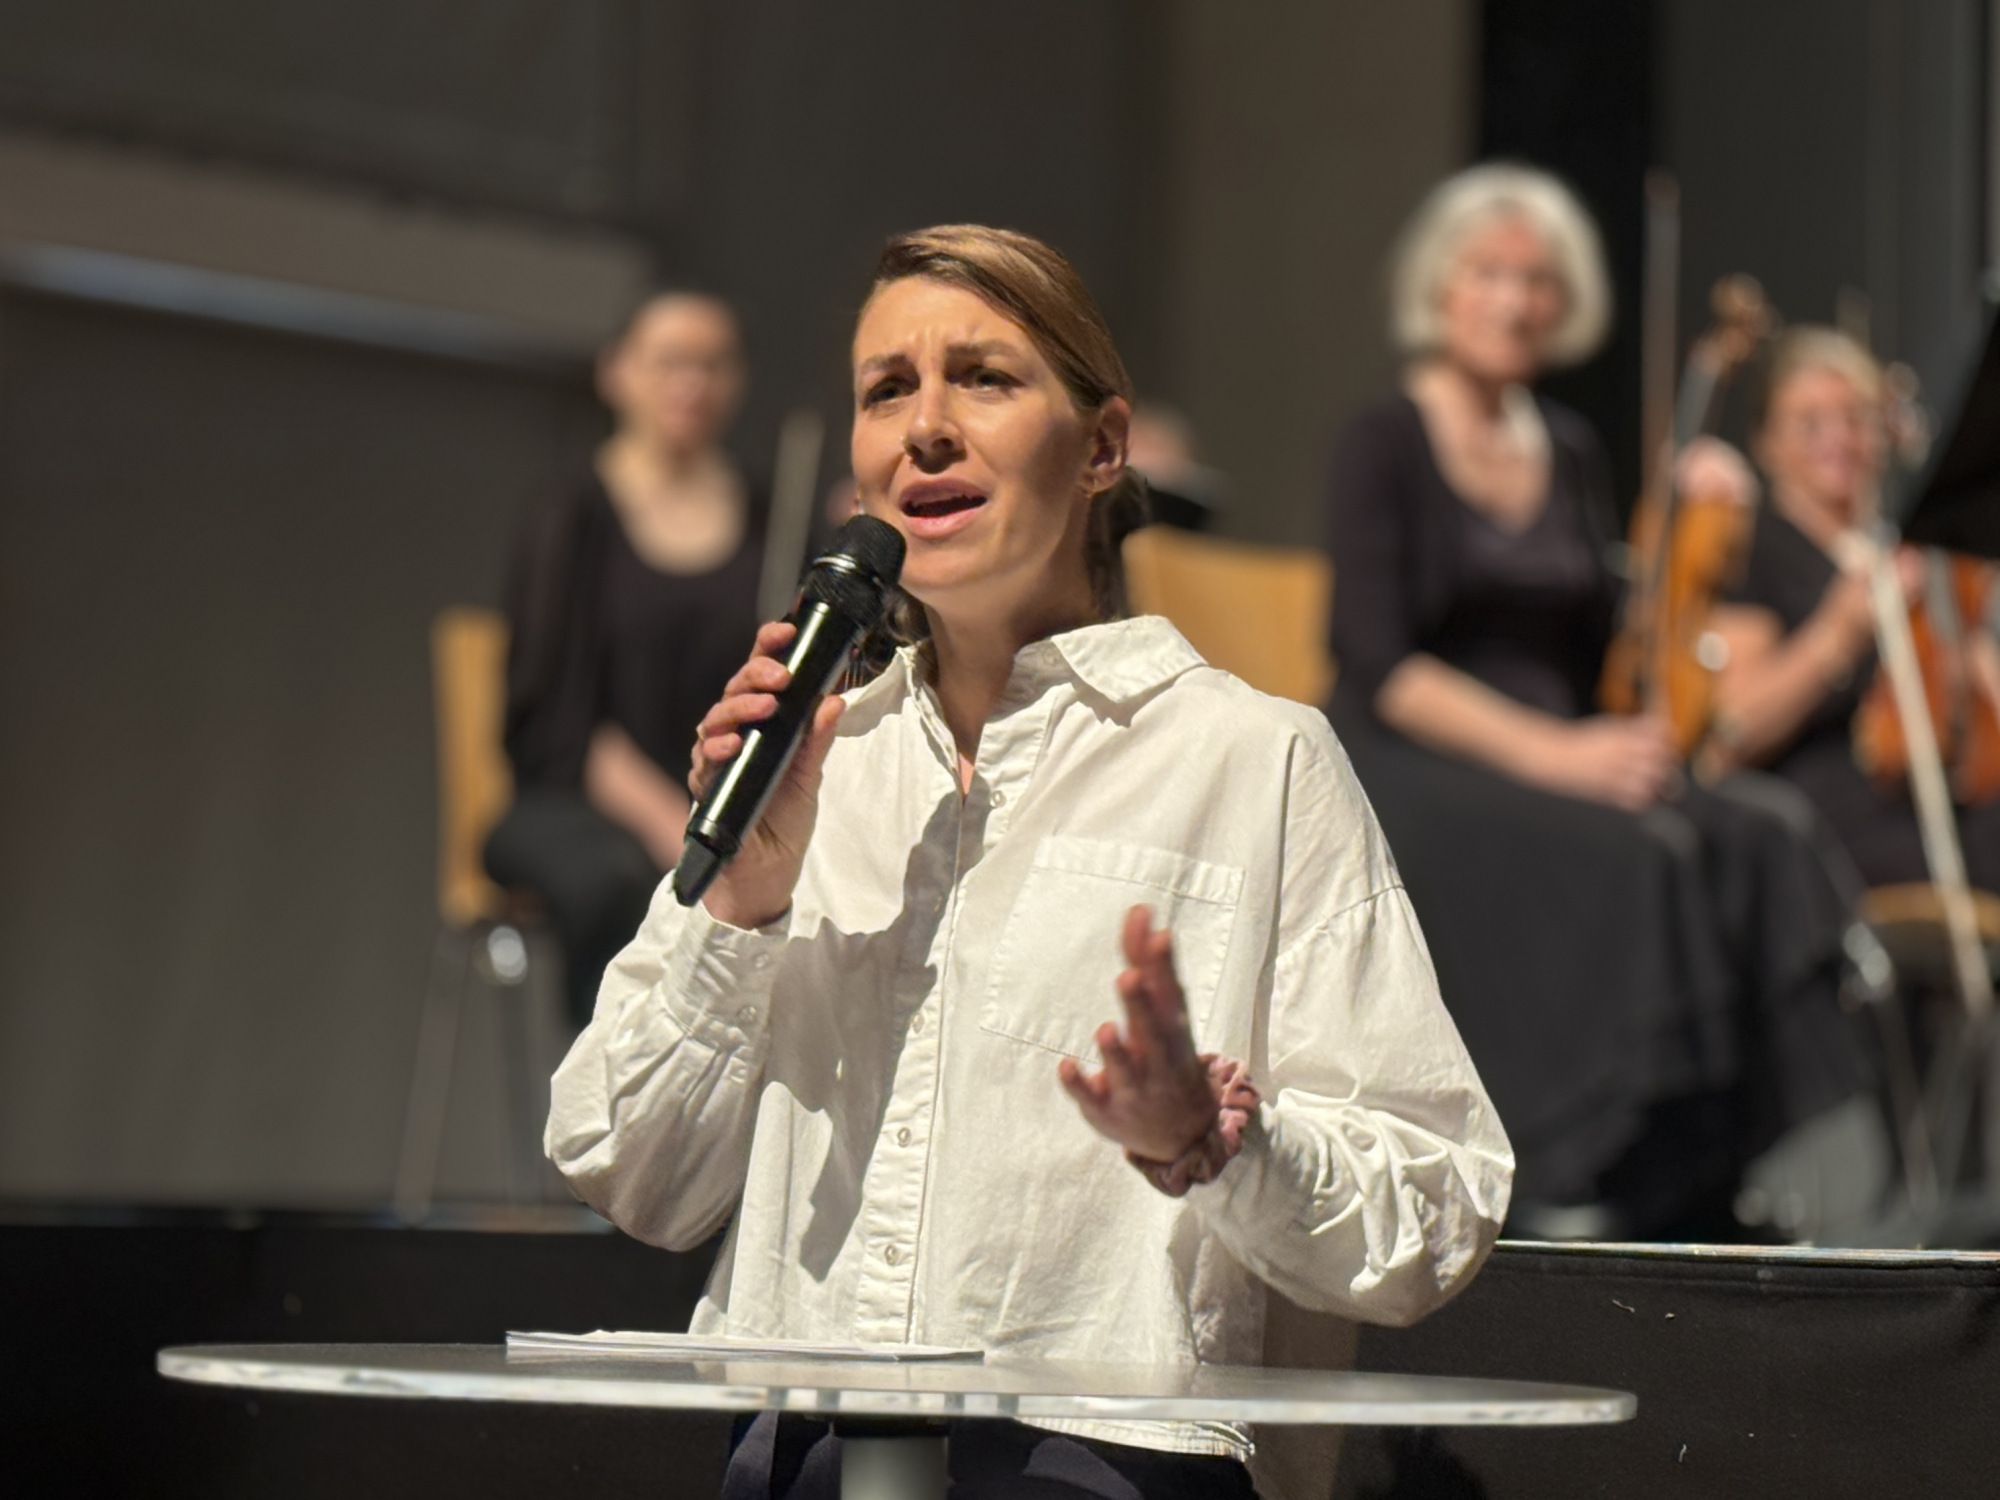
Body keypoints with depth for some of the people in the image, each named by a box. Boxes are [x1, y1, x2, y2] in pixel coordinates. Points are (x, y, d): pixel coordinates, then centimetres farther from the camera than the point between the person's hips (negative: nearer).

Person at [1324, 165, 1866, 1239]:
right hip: (1406, 774, -5)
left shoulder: (1571, 454, 18)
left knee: (1752, 849, -24)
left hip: (1561, 762, 6)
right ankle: (1577, 1188, -32)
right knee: (1623, 861, -34)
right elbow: (1381, 671, -11)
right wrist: (1549, 752, -21)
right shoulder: (1386, 445, 0)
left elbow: (1593, 656, 16)